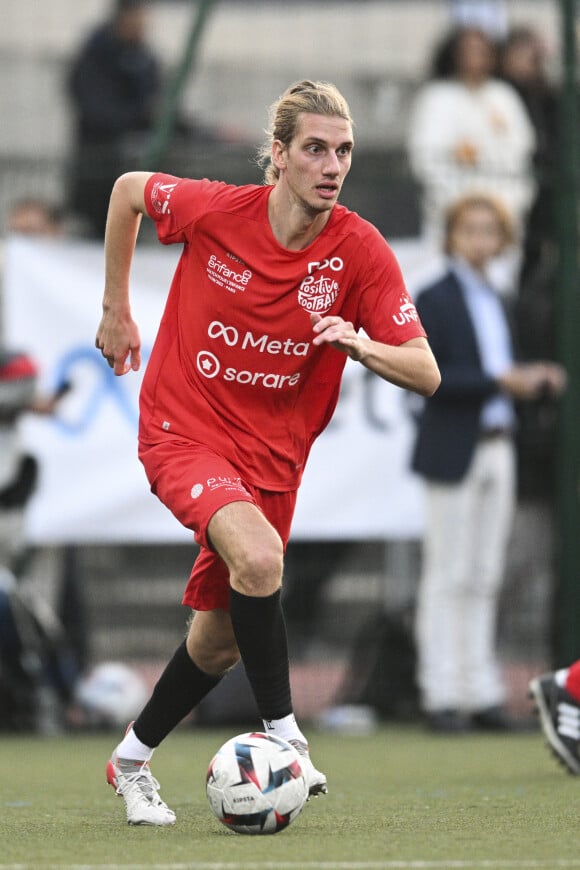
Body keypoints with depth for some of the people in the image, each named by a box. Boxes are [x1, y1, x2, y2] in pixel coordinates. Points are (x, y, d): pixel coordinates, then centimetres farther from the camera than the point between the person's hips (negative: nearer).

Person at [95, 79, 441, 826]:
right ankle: (282, 735, -19)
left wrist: (359, 345, -34)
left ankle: (131, 760, 35)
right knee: (258, 557, -32)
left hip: (272, 450, 4)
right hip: (183, 429, -3)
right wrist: (115, 308, 9)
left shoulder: (362, 253, -13)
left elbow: (425, 373, -14)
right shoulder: (215, 211, -16)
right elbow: (128, 189, 5)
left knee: (219, 638, 11)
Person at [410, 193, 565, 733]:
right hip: (452, 453, -7)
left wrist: (537, 380, 6)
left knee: (483, 580, 7)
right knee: (446, 577, -7)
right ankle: (440, 696, -6)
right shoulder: (434, 300, -5)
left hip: (496, 452, 7)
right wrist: (500, 380, -19)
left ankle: (481, 694, 9)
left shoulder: (492, 301, 18)